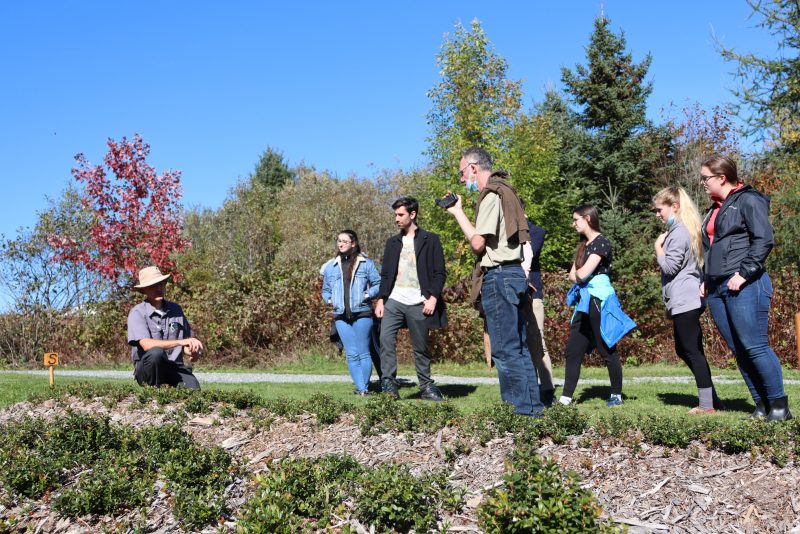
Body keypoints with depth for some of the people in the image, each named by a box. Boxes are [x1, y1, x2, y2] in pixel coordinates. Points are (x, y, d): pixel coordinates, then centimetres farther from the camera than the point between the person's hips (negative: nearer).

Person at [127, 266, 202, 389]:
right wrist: (179, 342, -29)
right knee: (156, 353, -35)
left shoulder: (176, 309, 8)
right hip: (146, 368, -3)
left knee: (193, 389, -25)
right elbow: (146, 344, -21)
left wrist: (192, 353, -11)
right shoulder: (137, 313, -6)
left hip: (174, 367, 3)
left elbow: (186, 346, 12)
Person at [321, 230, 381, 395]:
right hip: (341, 316, 3)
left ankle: (364, 387, 9)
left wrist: (368, 295, -11)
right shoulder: (331, 267, 14)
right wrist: (329, 299, 4)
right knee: (351, 354, 1)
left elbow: (378, 284, 4)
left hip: (362, 313, -3)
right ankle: (360, 388, 3)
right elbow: (325, 290, 23)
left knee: (363, 352, 2)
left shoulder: (366, 264, 3)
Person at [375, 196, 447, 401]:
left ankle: (426, 387, 16)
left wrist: (433, 297, -12)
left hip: (418, 303, -3)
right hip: (394, 300, 3)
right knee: (386, 338, -16)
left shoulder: (430, 240, 3)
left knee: (421, 347, 4)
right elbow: (385, 274, 15)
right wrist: (380, 299, 5)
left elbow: (440, 273, -1)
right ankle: (388, 383, -14)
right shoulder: (393, 242, 16)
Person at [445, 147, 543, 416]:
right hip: (514, 273, 10)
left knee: (505, 349, -7)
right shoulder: (505, 191, 20)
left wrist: (458, 212, -5)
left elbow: (478, 243, -14)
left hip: (499, 275, -10)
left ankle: (520, 406, -5)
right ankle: (531, 404, 16)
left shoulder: (492, 194, -10)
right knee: (519, 347, 12)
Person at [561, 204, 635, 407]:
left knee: (607, 350, 0)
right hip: (584, 302, 9)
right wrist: (580, 276, -5)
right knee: (573, 351, 3)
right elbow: (572, 275, 14)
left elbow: (583, 273, -16)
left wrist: (578, 273, 4)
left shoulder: (601, 242, -9)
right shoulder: (583, 245, 18)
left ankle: (616, 395, 11)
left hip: (599, 301, -9)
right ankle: (566, 397, 3)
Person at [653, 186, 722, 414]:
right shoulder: (684, 230, 18)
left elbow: (669, 267, -16)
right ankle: (712, 398, 17)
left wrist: (658, 247, -4)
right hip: (686, 300, 11)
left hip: (684, 301, -11)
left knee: (692, 351, -6)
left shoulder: (679, 233, -14)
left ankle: (707, 404, -3)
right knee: (683, 350, 15)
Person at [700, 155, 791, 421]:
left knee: (754, 346, -9)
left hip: (744, 286, -8)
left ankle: (779, 405, 2)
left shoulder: (748, 200, -4)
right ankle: (762, 404, 14)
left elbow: (764, 240, -13)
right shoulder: (715, 209, 21)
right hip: (718, 289, 8)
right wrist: (706, 279, 18)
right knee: (739, 350, 7)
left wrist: (744, 273, -18)